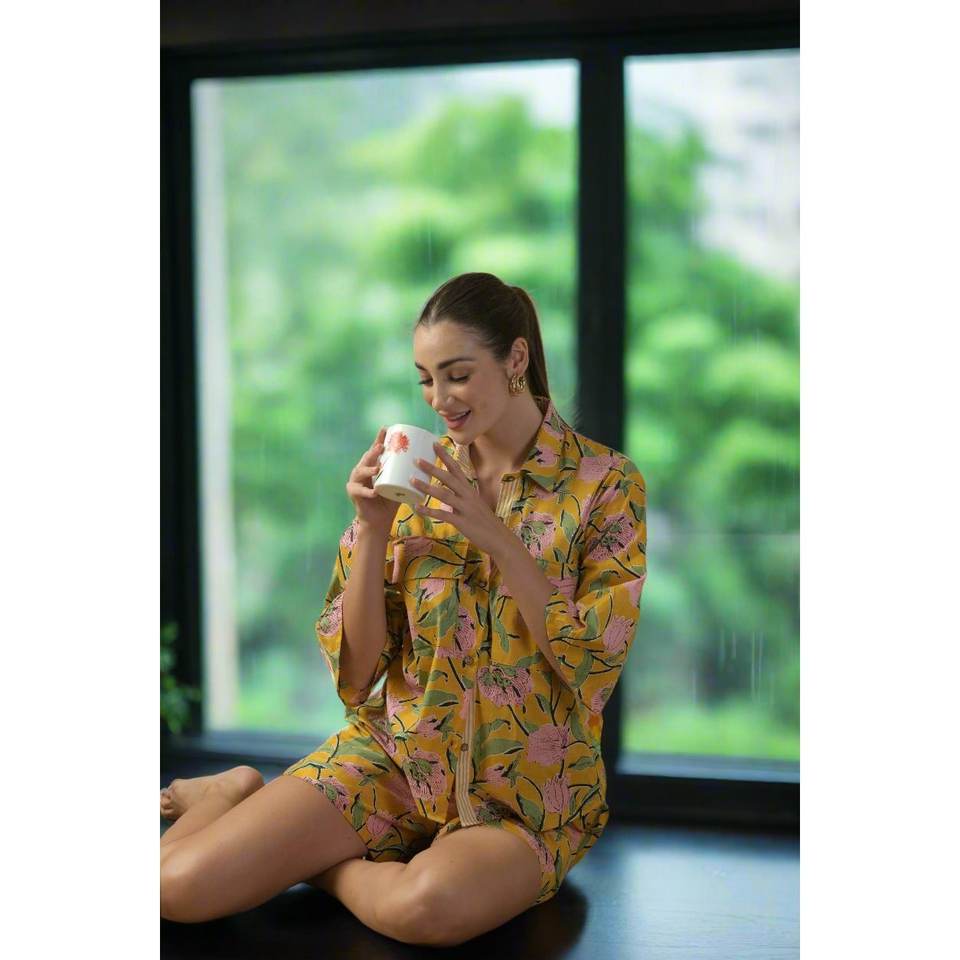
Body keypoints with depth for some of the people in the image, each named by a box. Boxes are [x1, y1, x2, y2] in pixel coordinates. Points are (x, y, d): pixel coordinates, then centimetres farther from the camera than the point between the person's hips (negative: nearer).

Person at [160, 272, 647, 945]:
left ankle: (320, 863, -4)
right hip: (398, 755, 3)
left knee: (427, 905, -37)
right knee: (179, 884, -16)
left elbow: (595, 663, -14)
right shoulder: (418, 477, 3)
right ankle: (236, 793, 18)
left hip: (527, 793, -2)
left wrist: (496, 536, -21)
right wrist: (371, 528, -13)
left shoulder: (606, 484, -6)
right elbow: (358, 671, 1)